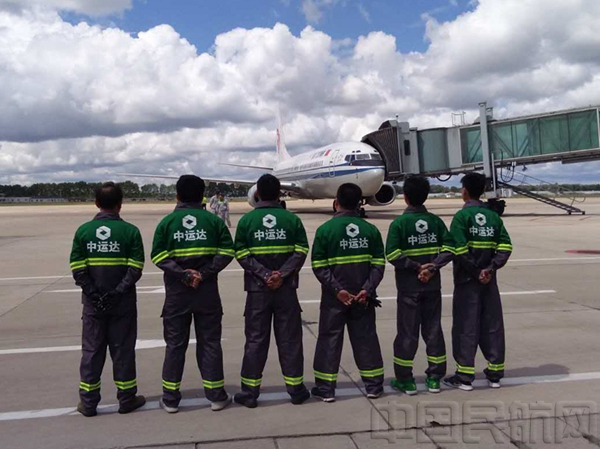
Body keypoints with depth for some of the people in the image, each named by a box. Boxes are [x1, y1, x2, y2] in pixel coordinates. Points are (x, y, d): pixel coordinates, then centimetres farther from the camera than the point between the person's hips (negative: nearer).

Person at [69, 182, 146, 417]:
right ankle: (126, 398, 18)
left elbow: (77, 269, -5)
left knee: (92, 350, 11)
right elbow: (135, 268, -13)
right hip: (123, 301, -1)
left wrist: (94, 294, -6)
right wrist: (118, 291, -12)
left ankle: (88, 402, 18)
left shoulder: (83, 230, -1)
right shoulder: (130, 231, -6)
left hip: (93, 301, 2)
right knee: (122, 349, 9)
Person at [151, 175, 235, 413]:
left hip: (177, 292, 0)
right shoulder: (213, 220, 2)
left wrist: (183, 274, -14)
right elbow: (226, 252, -8)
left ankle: (170, 399, 15)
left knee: (175, 344, 9)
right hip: (207, 291, 0)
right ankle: (216, 396, 14)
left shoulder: (167, 222, 0)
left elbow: (159, 256, -10)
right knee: (209, 342, 9)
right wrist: (205, 274, -13)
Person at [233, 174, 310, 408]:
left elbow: (242, 254, -8)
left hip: (257, 289, 0)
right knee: (289, 339, 9)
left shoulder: (246, 220, -1)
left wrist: (265, 275, -12)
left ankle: (250, 392, 12)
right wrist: (282, 275, -14)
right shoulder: (292, 219, 0)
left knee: (255, 340, 7)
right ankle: (295, 389, 16)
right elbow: (301, 251, -8)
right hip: (286, 288, 0)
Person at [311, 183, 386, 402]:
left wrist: (337, 289, -13)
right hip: (363, 296, 3)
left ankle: (326, 388, 12)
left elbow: (319, 266, -12)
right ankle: (373, 385, 21)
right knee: (366, 337, 12)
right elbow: (378, 264, -4)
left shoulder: (325, 229, -8)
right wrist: (367, 289, -7)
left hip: (334, 297, -2)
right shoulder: (370, 230, 1)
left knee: (329, 339, 7)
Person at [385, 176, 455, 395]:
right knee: (433, 329, 11)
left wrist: (416, 267, -12)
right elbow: (448, 248, -6)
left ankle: (405, 379, 11)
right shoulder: (436, 221, 2)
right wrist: (432, 267, -12)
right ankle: (434, 377, 18)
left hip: (409, 287, -3)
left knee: (407, 332, 5)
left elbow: (393, 255, -18)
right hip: (433, 285, 3)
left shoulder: (399, 223, -9)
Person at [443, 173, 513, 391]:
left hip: (467, 280, -5)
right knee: (492, 325, 12)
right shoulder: (493, 216, 6)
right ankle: (495, 373, 20)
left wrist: (475, 272, -11)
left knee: (466, 326, 2)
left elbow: (459, 250, -18)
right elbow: (505, 247, -3)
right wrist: (490, 268, -10)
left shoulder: (462, 216, -9)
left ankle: (465, 376, 6)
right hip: (489, 280, 5)